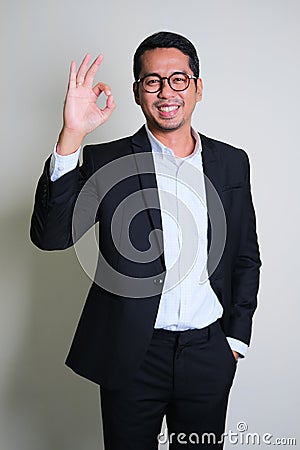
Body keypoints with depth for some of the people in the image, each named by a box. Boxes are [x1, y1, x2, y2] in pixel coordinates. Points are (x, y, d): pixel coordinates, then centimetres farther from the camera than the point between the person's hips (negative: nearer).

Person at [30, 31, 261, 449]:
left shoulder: (233, 163, 3)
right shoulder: (105, 162, -6)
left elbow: (246, 257, 9)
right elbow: (50, 235, -18)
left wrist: (236, 337, 5)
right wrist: (71, 136, -26)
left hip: (209, 356, 3)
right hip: (132, 357, -2)